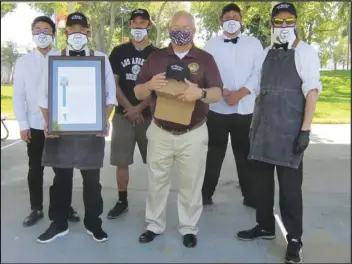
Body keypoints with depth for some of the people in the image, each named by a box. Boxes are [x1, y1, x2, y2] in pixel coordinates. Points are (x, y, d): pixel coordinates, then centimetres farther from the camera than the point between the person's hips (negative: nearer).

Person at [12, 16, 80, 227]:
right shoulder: (23, 62, 5)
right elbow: (19, 96, 3)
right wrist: (23, 124, -3)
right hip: (34, 126, 2)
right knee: (35, 169, 10)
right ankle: (36, 209, 24)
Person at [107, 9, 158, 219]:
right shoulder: (119, 52, 7)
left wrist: (139, 108, -10)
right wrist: (128, 108, -7)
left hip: (149, 114, -1)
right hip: (123, 114, 1)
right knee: (121, 161, 4)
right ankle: (122, 201, 18)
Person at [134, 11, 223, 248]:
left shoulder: (205, 59, 1)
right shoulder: (155, 58, 5)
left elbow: (217, 93, -7)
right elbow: (138, 93, 3)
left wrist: (200, 92, -29)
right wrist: (150, 85, -21)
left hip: (194, 133, -1)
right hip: (160, 132, 2)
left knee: (191, 184, 9)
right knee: (157, 181, 12)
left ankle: (189, 228, 26)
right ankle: (154, 225, 29)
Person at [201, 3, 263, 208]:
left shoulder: (254, 44, 6)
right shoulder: (211, 45, 6)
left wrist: (240, 93, -13)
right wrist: (223, 91, -15)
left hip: (245, 109, 1)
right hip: (217, 109, 0)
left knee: (245, 154, 9)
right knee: (214, 153, 8)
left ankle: (250, 196, 23)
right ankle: (206, 194, 21)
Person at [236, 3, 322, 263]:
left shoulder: (305, 52, -1)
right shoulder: (266, 53, 14)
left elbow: (312, 91, -7)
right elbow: (254, 83, 19)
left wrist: (306, 129, -15)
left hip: (289, 127, -5)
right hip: (263, 125, 6)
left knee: (290, 185, -3)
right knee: (262, 179, 12)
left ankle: (294, 239, 10)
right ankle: (265, 226, 27)